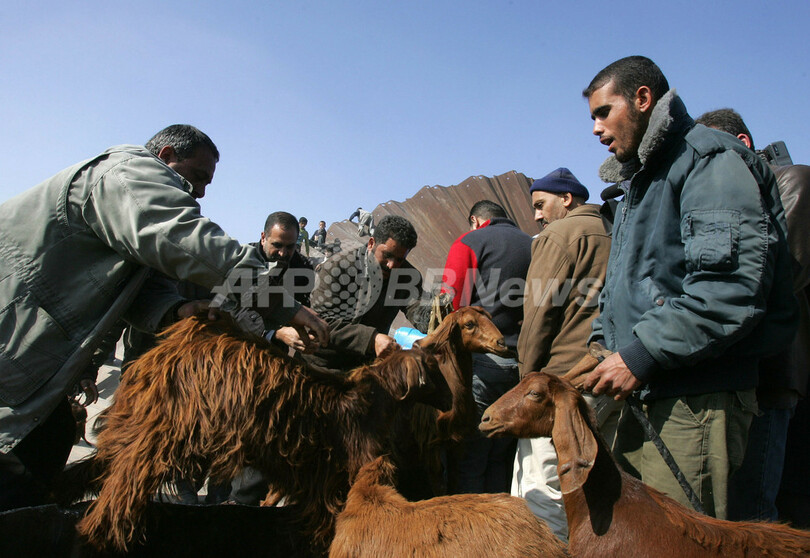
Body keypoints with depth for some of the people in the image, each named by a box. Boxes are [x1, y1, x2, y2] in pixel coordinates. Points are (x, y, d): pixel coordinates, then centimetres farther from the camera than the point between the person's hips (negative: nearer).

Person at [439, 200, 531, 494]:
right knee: (501, 460, 14)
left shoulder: (470, 241, 2)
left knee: (466, 459, 1)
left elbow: (450, 303, -8)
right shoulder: (535, 246, 16)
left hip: (483, 360, -5)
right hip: (525, 364, 6)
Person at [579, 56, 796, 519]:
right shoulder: (640, 179, 24)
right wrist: (602, 349, 15)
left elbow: (733, 285, -21)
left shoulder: (711, 160, -7)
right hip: (642, 398, 9)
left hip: (695, 401, -9)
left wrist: (642, 354, -19)